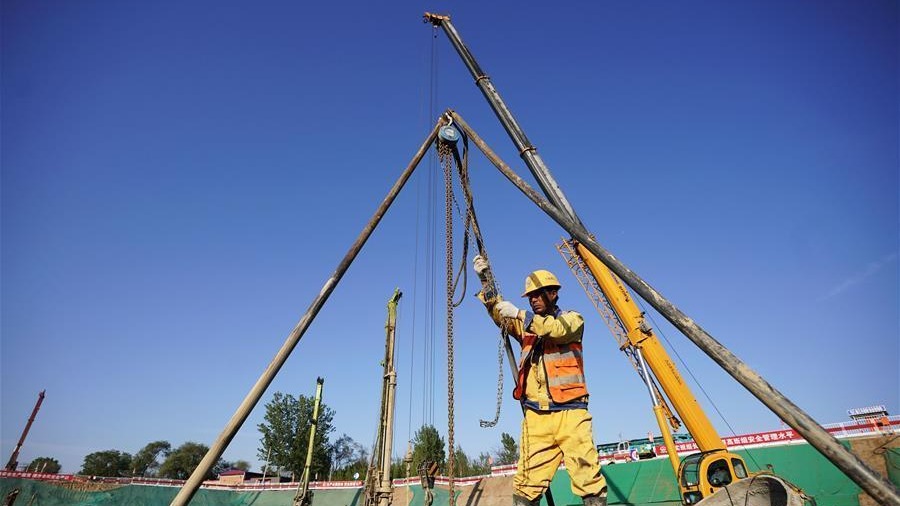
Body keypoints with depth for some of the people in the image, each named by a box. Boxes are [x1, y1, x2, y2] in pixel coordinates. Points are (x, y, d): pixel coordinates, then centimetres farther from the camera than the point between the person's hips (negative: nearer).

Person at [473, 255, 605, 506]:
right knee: (528, 480, -2)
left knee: (587, 473, -6)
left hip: (571, 412, -2)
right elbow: (498, 312, 5)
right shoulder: (525, 323, 21)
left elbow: (557, 329, -13)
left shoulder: (573, 319, 10)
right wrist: (485, 279, -8)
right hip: (536, 414, 3)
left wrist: (519, 314, -21)